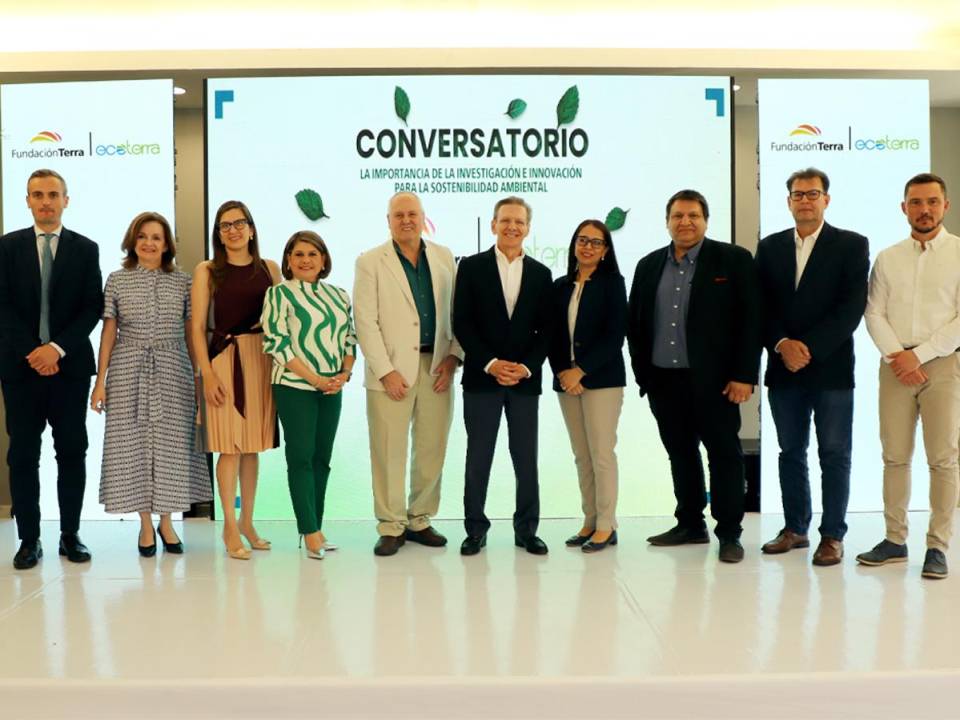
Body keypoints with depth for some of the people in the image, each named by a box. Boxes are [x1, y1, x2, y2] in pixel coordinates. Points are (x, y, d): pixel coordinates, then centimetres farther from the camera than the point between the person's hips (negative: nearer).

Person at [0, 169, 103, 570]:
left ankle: (70, 535, 13)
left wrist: (57, 348, -12)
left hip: (69, 364, 0)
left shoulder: (86, 249, 6)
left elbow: (93, 308, 0)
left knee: (72, 451, 4)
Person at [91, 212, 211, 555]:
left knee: (172, 444, 3)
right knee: (134, 443, 2)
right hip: (129, 373, 0)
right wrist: (100, 380, 0)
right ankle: (146, 525, 15)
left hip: (172, 373, 1)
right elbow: (109, 331, 4)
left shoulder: (182, 282, 5)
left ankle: (166, 521, 18)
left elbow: (191, 333, 7)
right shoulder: (117, 280, 4)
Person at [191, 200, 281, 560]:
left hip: (262, 358, 3)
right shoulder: (207, 271, 1)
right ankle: (230, 528, 8)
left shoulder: (269, 268, 8)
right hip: (224, 358, -3)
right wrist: (207, 373, -10)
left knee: (252, 446, 10)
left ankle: (246, 522, 21)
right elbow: (198, 326, -2)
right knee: (230, 447, -2)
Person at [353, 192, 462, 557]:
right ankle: (391, 526, 11)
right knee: (389, 452, 0)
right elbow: (366, 322, -5)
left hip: (436, 366, 3)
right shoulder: (370, 262, 0)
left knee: (432, 449, 8)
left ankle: (419, 520, 22)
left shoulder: (444, 257, 11)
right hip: (392, 370, -3)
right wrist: (386, 371, -12)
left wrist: (453, 355, -2)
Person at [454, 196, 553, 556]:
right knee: (478, 457, 4)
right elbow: (461, 323, -3)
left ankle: (527, 530, 16)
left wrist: (526, 367, -8)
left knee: (526, 459, 6)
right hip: (481, 377, -2)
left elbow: (545, 329, 6)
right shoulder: (472, 267, 2)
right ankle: (475, 529, 14)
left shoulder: (541, 273, 9)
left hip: (525, 378, 2)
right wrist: (490, 363, -11)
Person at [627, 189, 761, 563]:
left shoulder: (734, 259, -2)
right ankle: (690, 524, 25)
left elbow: (750, 319, -7)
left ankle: (729, 534, 10)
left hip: (714, 379, -4)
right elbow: (635, 322, 13)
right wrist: (642, 373, 7)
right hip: (663, 380, 4)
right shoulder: (649, 265, 11)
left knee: (724, 454, 2)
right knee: (680, 454, 12)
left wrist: (744, 375, -12)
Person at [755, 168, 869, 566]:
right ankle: (795, 528, 20)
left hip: (831, 367, -3)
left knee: (834, 455, 1)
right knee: (791, 452, 10)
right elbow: (760, 305, 5)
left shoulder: (852, 245, 1)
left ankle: (832, 536, 9)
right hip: (783, 368, 3)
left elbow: (852, 306, -8)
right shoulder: (770, 246, 11)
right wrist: (782, 345, -10)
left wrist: (809, 348, -15)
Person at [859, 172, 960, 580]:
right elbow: (874, 313, 5)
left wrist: (919, 354, -13)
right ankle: (894, 540, 13)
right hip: (895, 366, 3)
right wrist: (895, 356, -9)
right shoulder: (887, 258, 10)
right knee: (895, 457, 5)